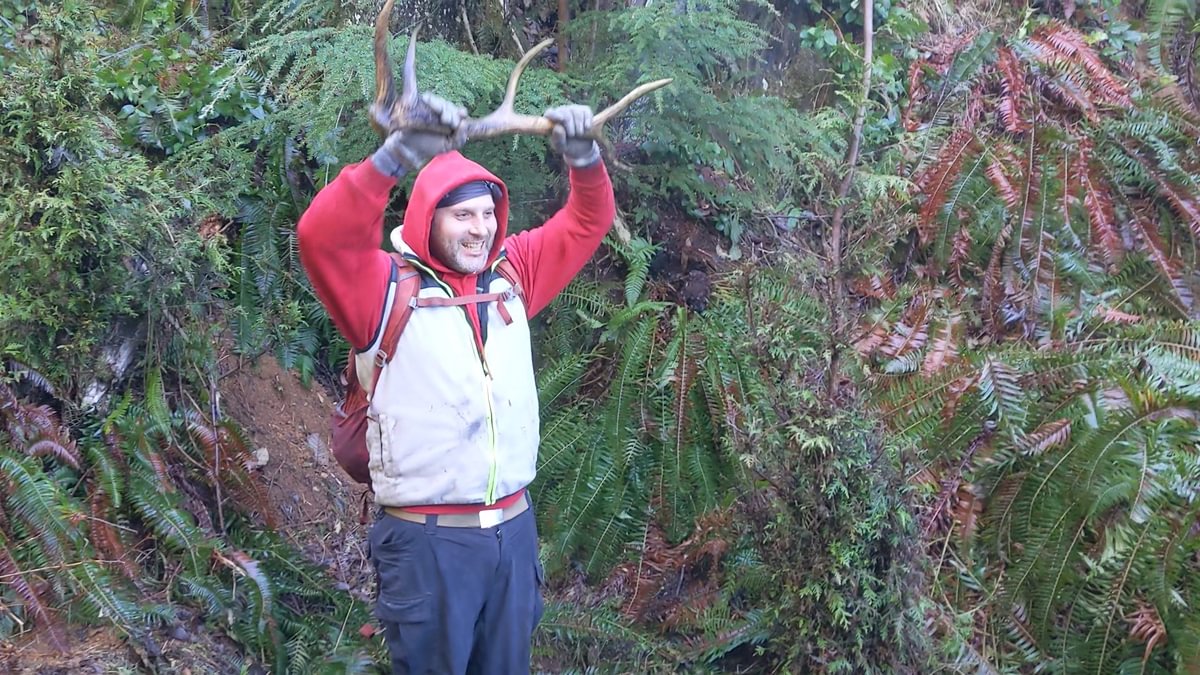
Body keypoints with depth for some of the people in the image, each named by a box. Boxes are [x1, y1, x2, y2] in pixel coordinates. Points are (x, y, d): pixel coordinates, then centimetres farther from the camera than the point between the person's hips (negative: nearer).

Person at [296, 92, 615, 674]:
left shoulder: (512, 273, 7)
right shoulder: (387, 288, -8)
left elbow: (587, 222, 11)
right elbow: (323, 236, -26)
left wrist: (583, 158, -11)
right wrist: (398, 155, -38)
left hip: (514, 530, 5)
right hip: (428, 539, -5)